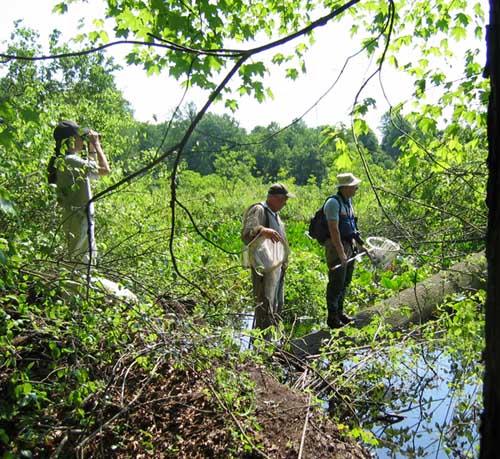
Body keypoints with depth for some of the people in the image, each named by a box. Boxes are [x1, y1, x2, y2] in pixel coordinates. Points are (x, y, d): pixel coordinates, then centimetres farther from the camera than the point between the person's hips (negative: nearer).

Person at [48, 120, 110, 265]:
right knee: (81, 262, -2)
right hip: (80, 219, -10)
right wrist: (96, 144, -9)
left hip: (71, 217, 10)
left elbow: (92, 169, 25)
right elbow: (105, 169, -19)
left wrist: (91, 148, 15)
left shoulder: (60, 160, 11)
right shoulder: (72, 160, -20)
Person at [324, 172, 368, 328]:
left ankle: (339, 312, 28)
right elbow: (334, 230, -24)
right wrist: (341, 252, -27)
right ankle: (332, 318, 6)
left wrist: (358, 244, 20)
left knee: (345, 282, 16)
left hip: (349, 246, 9)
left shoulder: (348, 201, 12)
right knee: (336, 283, -4)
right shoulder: (333, 202, -17)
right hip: (336, 247, -9)